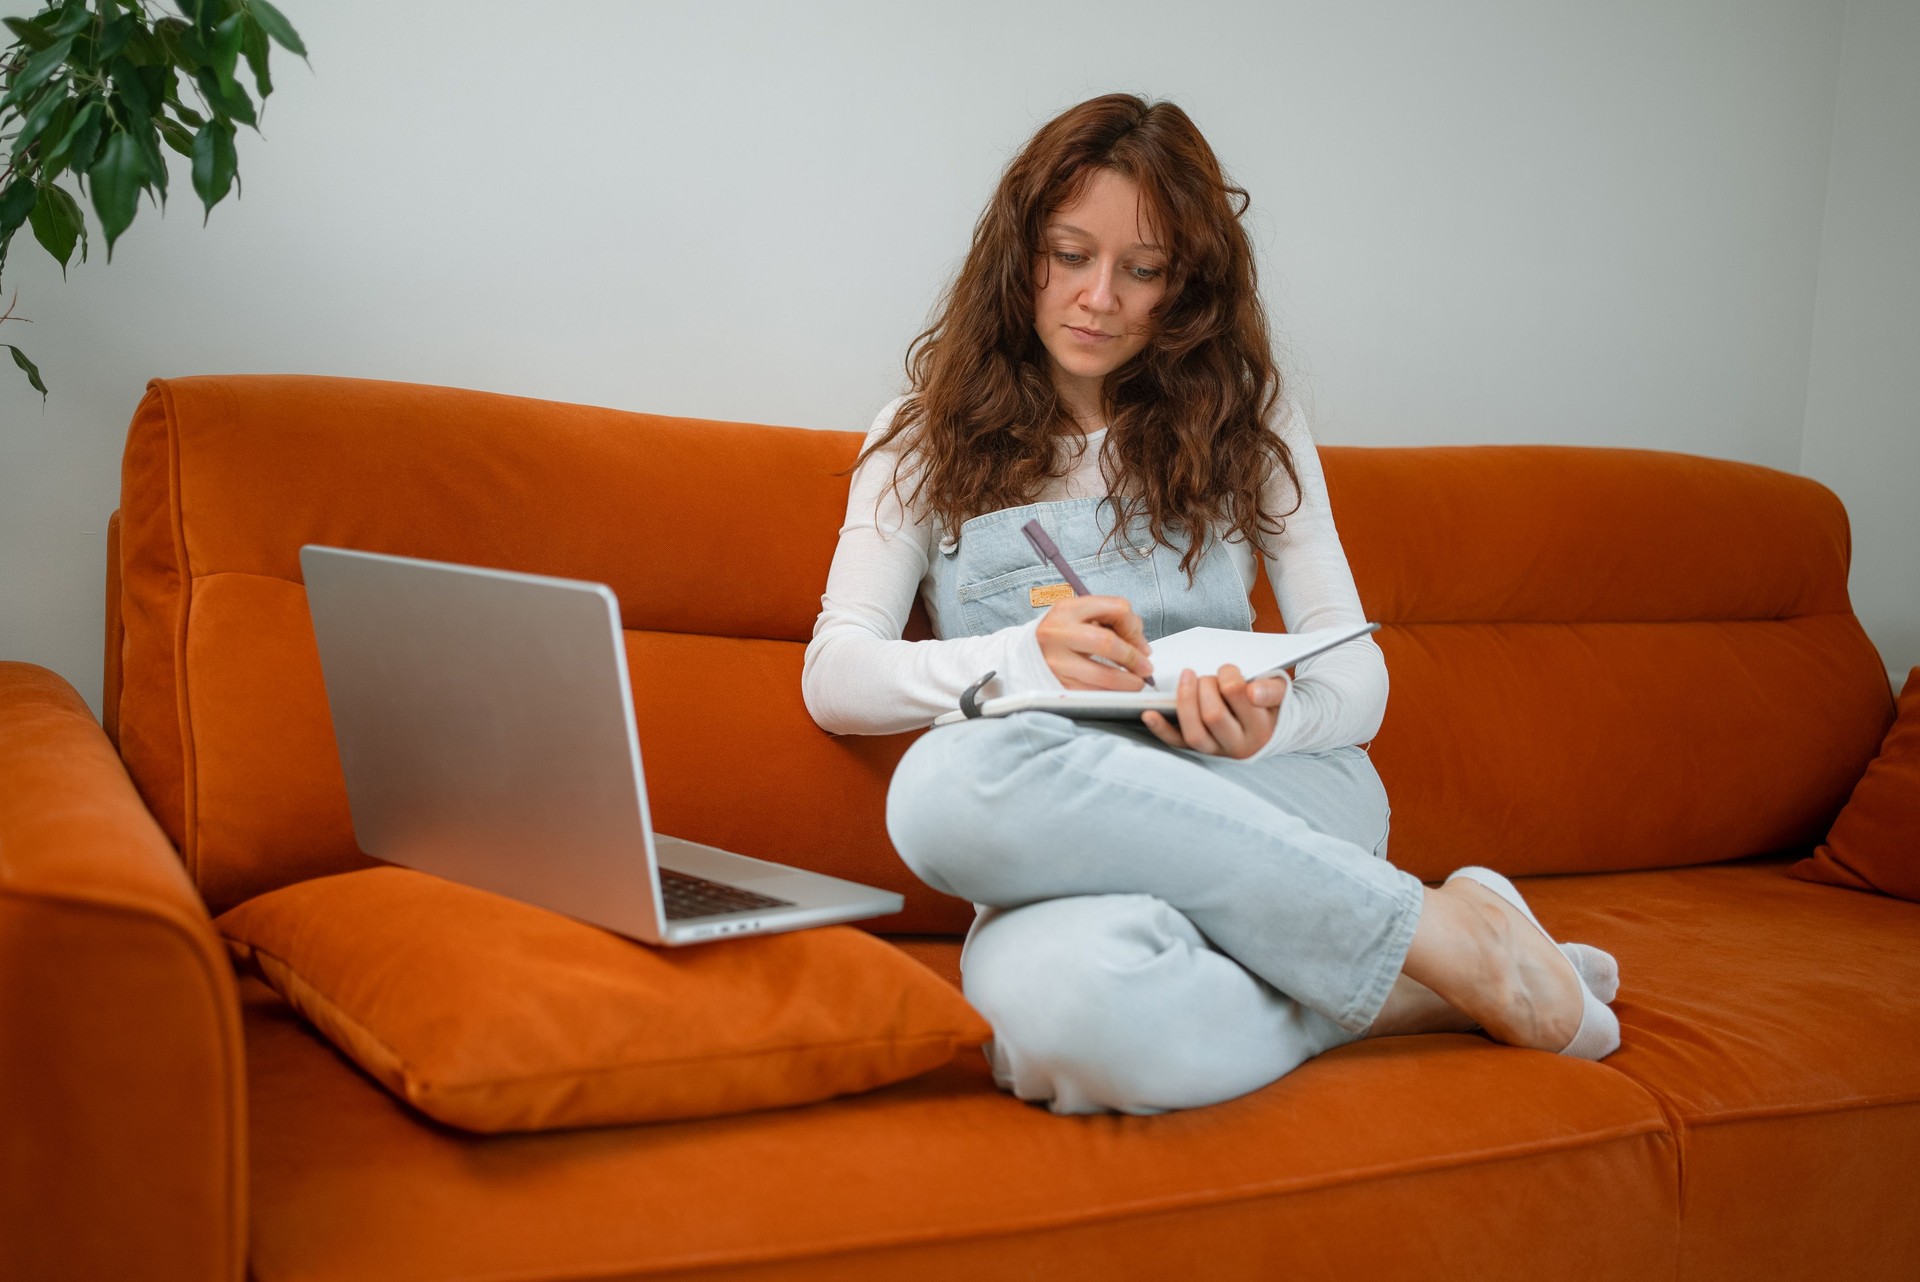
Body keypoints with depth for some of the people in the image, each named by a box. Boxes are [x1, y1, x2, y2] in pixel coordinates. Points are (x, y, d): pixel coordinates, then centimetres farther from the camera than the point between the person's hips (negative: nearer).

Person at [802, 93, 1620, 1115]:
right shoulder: (930, 437, 13)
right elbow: (834, 676, 3)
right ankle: (1445, 954, -21)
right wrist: (1025, 658, -16)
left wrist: (1271, 718, -18)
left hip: (1266, 800, 0)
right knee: (1054, 1002, -40)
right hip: (1069, 849, 0)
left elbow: (1356, 669, 7)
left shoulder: (1246, 424, 13)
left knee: (958, 782, -35)